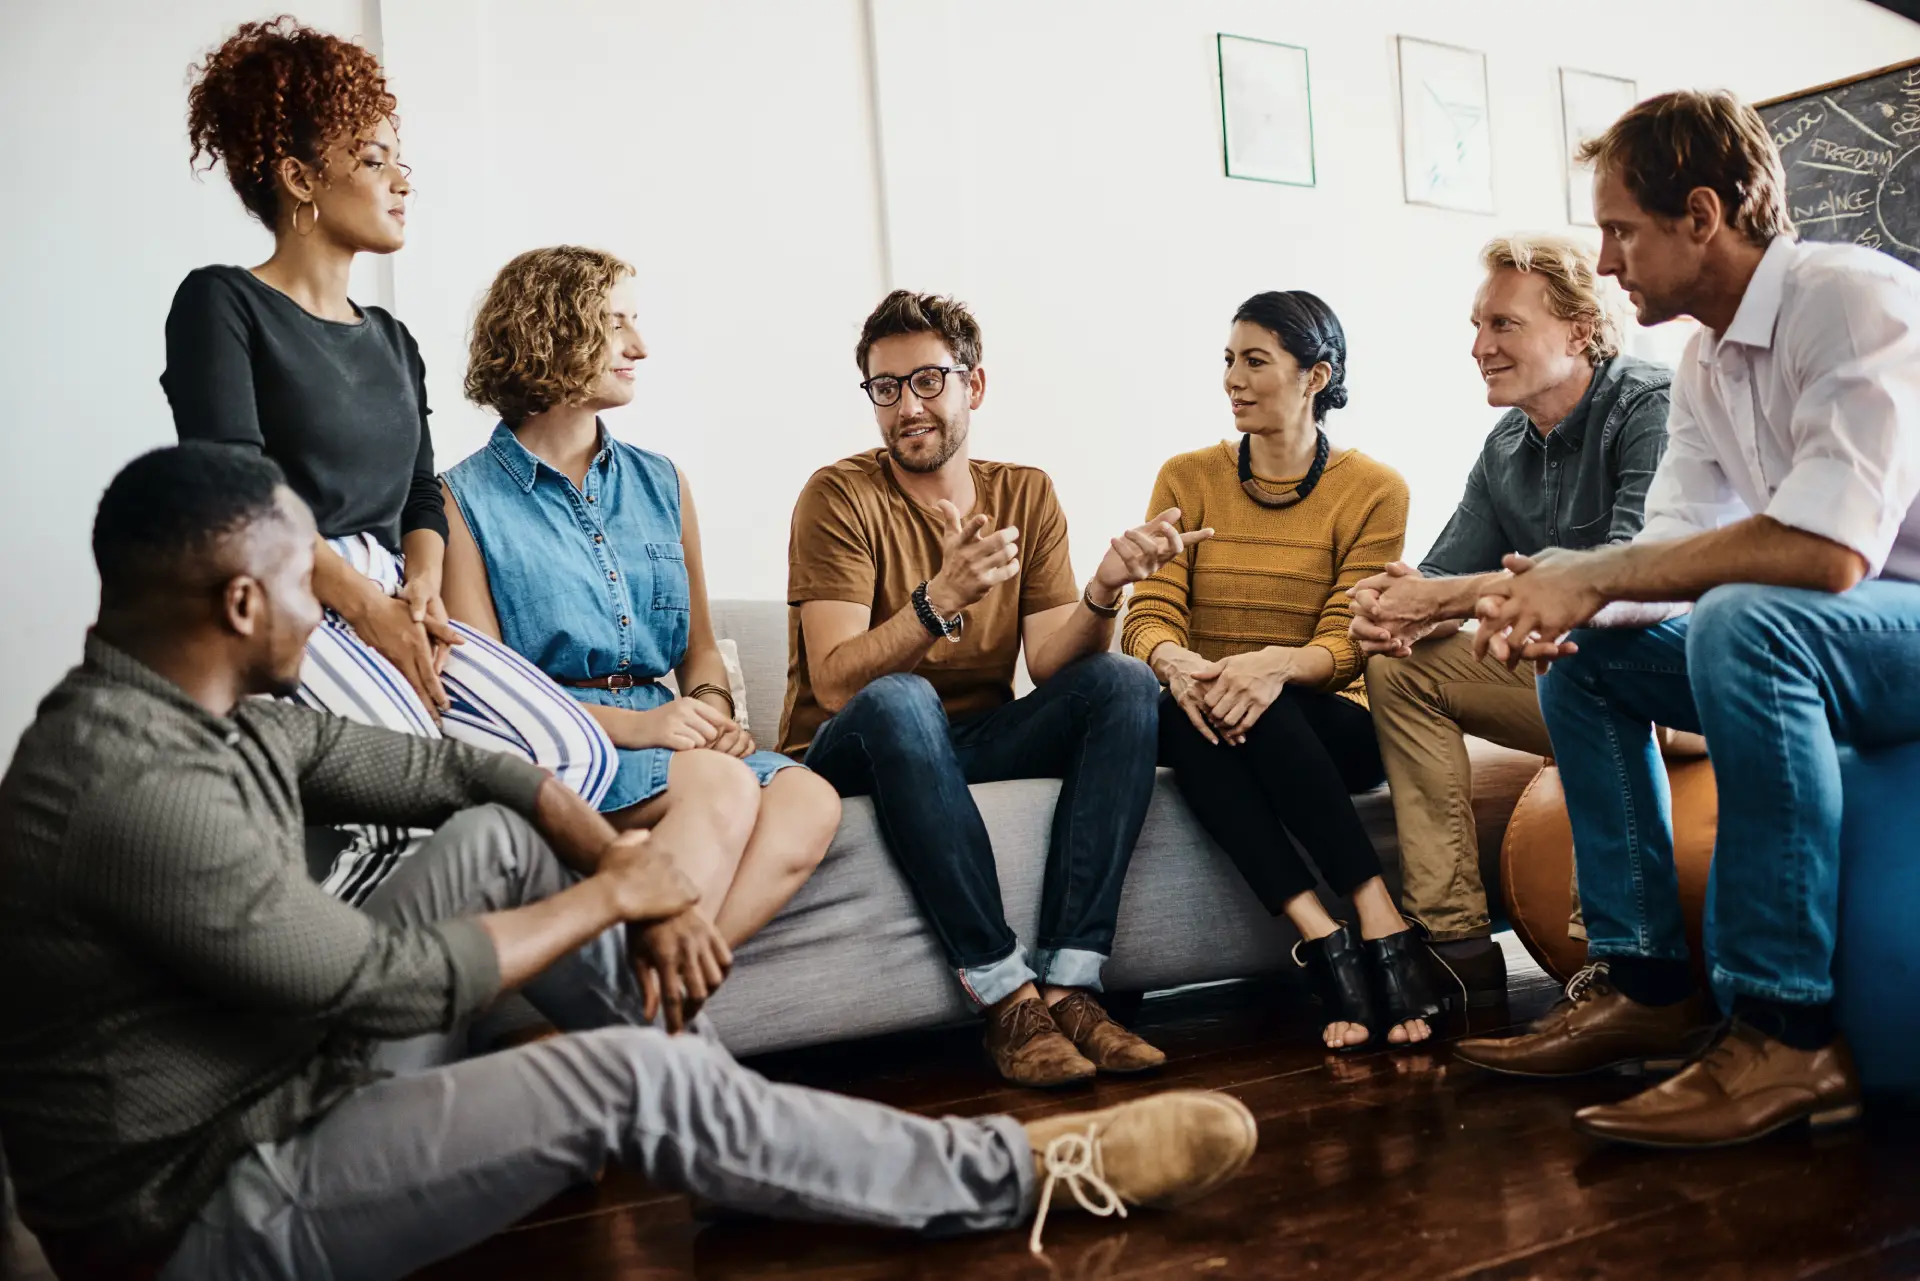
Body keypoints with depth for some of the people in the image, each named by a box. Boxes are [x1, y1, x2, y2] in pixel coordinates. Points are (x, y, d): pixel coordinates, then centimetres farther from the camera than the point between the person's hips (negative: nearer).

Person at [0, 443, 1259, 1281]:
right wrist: (611, 893, -12)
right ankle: (1026, 1171, -7)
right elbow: (399, 983, -26)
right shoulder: (136, 789, -29)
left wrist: (634, 880, -6)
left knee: (495, 837, 0)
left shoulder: (207, 710, 2)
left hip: (298, 1093, 9)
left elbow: (459, 767, 7)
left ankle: (722, 1121, 4)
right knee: (632, 1078, -21)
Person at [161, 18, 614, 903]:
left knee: (577, 756, -18)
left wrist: (421, 594, -4)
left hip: (394, 603, 7)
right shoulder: (221, 303, 1)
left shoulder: (392, 342, 23)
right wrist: (368, 607, -14)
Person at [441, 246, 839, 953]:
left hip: (657, 734, 6)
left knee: (808, 799, -25)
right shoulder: (466, 501, 2)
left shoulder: (661, 484, 18)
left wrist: (711, 708, -2)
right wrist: (629, 723, -19)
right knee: (723, 784, -32)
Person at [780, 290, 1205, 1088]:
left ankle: (1068, 983, -28)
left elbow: (1050, 663, -4)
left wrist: (1103, 590, -24)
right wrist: (940, 600, -34)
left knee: (1125, 684, -20)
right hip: (857, 756, -4)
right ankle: (1006, 996, -33)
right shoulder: (840, 497, -7)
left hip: (979, 745, 4)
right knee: (900, 699, -37)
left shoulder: (1027, 495, 7)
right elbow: (833, 683, -19)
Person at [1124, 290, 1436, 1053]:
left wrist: (1279, 664, -31)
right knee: (1184, 708, -34)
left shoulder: (1373, 490, 2)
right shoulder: (1187, 479, 9)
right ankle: (1324, 941, -40)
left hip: (1327, 727, -2)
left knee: (1261, 707, -36)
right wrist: (1173, 661, -27)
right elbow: (1151, 614, -2)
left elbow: (1346, 643, -8)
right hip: (1209, 720, 2)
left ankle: (1376, 927, -35)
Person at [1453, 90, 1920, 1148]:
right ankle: (1646, 983, 4)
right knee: (1587, 655, 6)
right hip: (1812, 639, 9)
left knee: (1742, 621, -35)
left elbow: (1827, 549, -33)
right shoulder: (1705, 364, 8)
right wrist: (1573, 603, -16)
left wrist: (1591, 576, -25)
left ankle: (1785, 1034, -28)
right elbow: (1675, 549, 6)